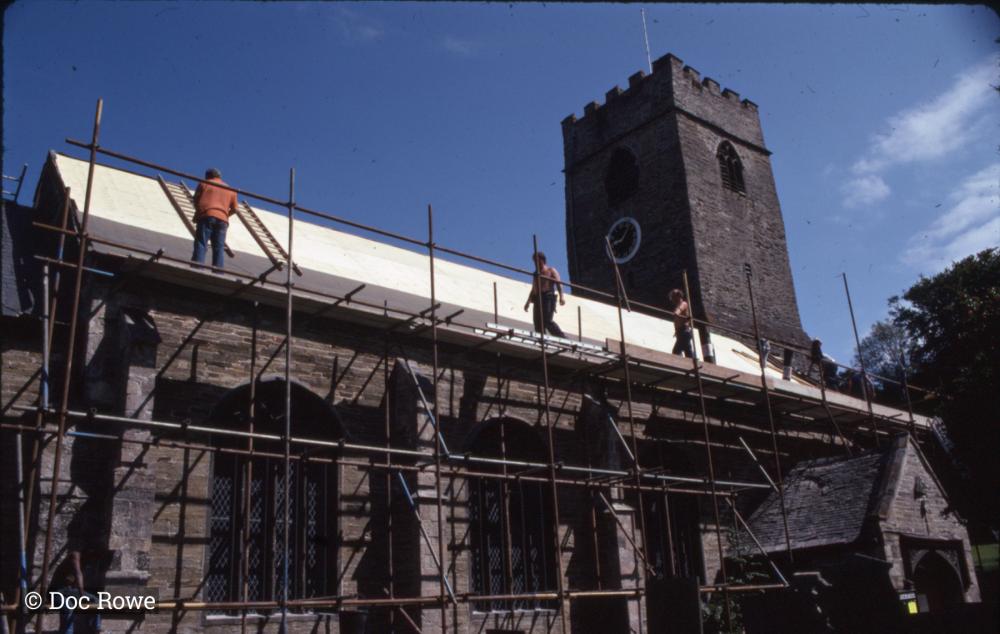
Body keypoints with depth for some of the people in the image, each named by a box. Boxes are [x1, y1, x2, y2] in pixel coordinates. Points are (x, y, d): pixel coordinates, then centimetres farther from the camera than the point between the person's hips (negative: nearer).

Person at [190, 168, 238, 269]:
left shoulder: (204, 184, 14)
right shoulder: (230, 190, 23)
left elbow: (196, 200, 10)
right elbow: (234, 208, 18)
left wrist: (199, 212, 24)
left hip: (206, 216, -2)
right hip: (222, 219, 3)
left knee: (201, 245, -8)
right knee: (219, 247, 0)